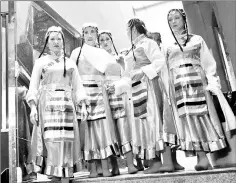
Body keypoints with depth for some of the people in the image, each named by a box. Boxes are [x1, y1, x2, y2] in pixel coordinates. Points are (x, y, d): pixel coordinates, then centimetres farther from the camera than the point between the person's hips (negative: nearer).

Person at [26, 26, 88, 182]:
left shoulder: (70, 63, 18)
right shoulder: (40, 62, 13)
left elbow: (78, 86, 14)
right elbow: (33, 87, 7)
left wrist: (83, 106, 1)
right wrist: (33, 107, -7)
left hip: (66, 105, 2)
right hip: (47, 105, -1)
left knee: (66, 141, -5)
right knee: (52, 140, -15)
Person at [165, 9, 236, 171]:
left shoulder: (196, 40, 12)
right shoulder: (169, 48, 18)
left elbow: (209, 64, 5)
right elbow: (167, 72, 14)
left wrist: (213, 84, -6)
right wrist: (167, 91, 3)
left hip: (196, 83, -2)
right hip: (178, 87, 2)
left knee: (200, 116, -8)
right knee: (188, 119, -6)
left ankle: (204, 157, -4)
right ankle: (202, 157, -6)